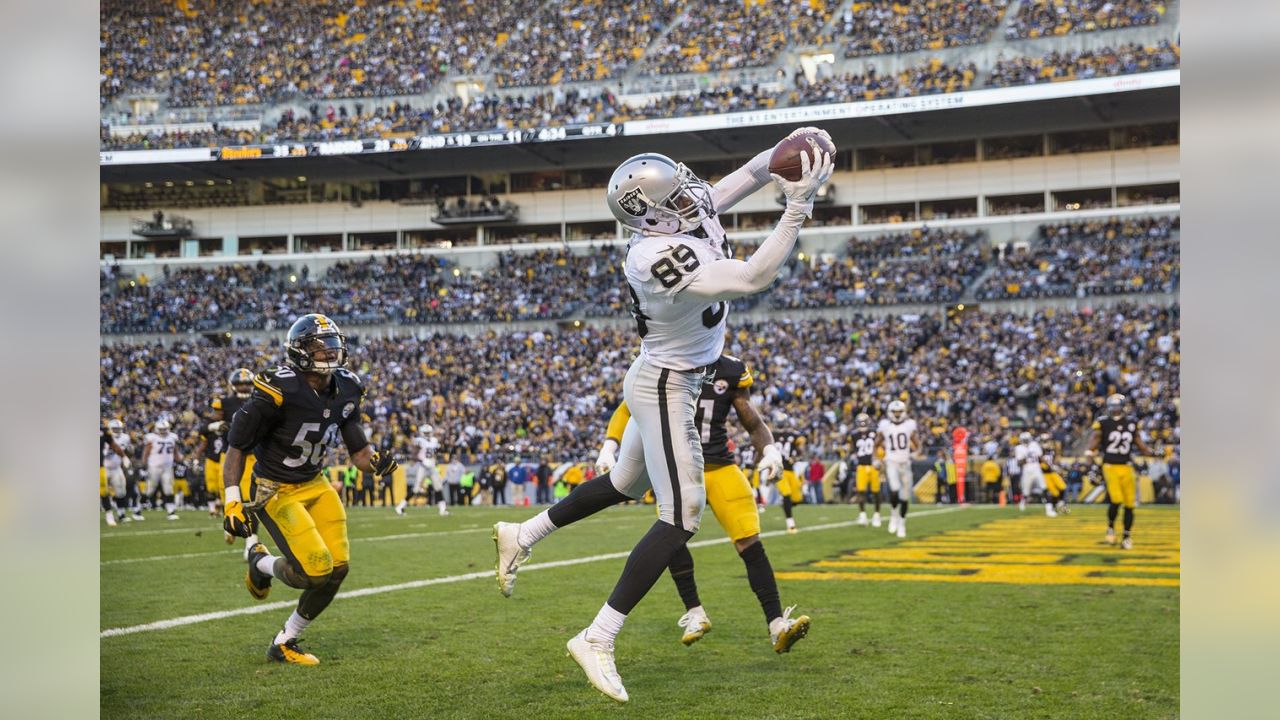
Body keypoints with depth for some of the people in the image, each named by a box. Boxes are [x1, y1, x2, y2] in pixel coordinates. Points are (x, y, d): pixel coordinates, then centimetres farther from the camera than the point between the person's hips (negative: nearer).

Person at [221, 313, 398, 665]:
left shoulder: (345, 390, -3)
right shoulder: (278, 391, -23)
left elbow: (359, 451, 4)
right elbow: (236, 448, -14)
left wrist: (376, 462, -19)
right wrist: (232, 502, -18)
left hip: (314, 485, 7)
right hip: (274, 491, -7)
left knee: (338, 567, -4)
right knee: (316, 569, -18)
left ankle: (285, 642, 15)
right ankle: (260, 563, 17)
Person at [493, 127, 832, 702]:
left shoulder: (686, 217, -6)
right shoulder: (661, 259, -31)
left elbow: (746, 176, 9)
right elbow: (752, 279, -35)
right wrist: (798, 206, -33)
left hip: (662, 379, 10)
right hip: (666, 389, -10)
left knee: (627, 484, 27)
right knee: (681, 517, -9)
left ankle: (520, 537, 41)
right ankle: (597, 640, -6)